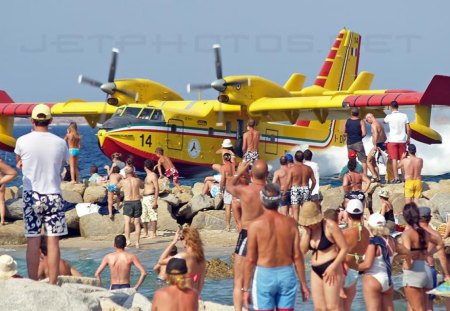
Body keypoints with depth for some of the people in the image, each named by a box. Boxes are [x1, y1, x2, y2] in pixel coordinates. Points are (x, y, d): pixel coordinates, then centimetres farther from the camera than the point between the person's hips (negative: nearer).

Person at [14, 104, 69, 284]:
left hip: (31, 195, 0)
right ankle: (52, 285, 0)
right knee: (53, 241, 1)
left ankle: (33, 283, 2)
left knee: (33, 241, 2)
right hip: (53, 195, 0)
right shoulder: (60, 143, -2)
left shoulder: (23, 141, -5)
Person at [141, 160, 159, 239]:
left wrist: (155, 201, -21)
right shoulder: (147, 176, 18)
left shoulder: (153, 175, -10)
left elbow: (157, 188, -15)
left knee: (153, 216, -8)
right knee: (143, 217, 12)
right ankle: (146, 233, 19)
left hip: (150, 197, -10)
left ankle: (153, 234, -7)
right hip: (144, 198, 10)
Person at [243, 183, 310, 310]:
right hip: (287, 275, 3)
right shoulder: (290, 223, -2)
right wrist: (303, 284, 9)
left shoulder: (256, 225, -9)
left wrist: (246, 288, -1)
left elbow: (250, 259, -8)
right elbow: (297, 256, -1)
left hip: (264, 276, -2)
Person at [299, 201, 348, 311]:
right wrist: (306, 231, -10)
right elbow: (302, 250, -4)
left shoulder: (330, 226, -13)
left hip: (331, 270, -7)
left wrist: (333, 267, -18)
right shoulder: (308, 229, 6)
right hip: (316, 270, 7)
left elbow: (344, 248, -12)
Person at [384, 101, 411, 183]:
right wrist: (408, 139, 11)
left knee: (394, 159, -2)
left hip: (393, 141, -3)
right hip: (402, 140, 3)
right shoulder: (404, 116, -3)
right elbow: (408, 129, -2)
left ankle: (396, 178, -7)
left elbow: (384, 121, 17)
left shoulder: (389, 117, -7)